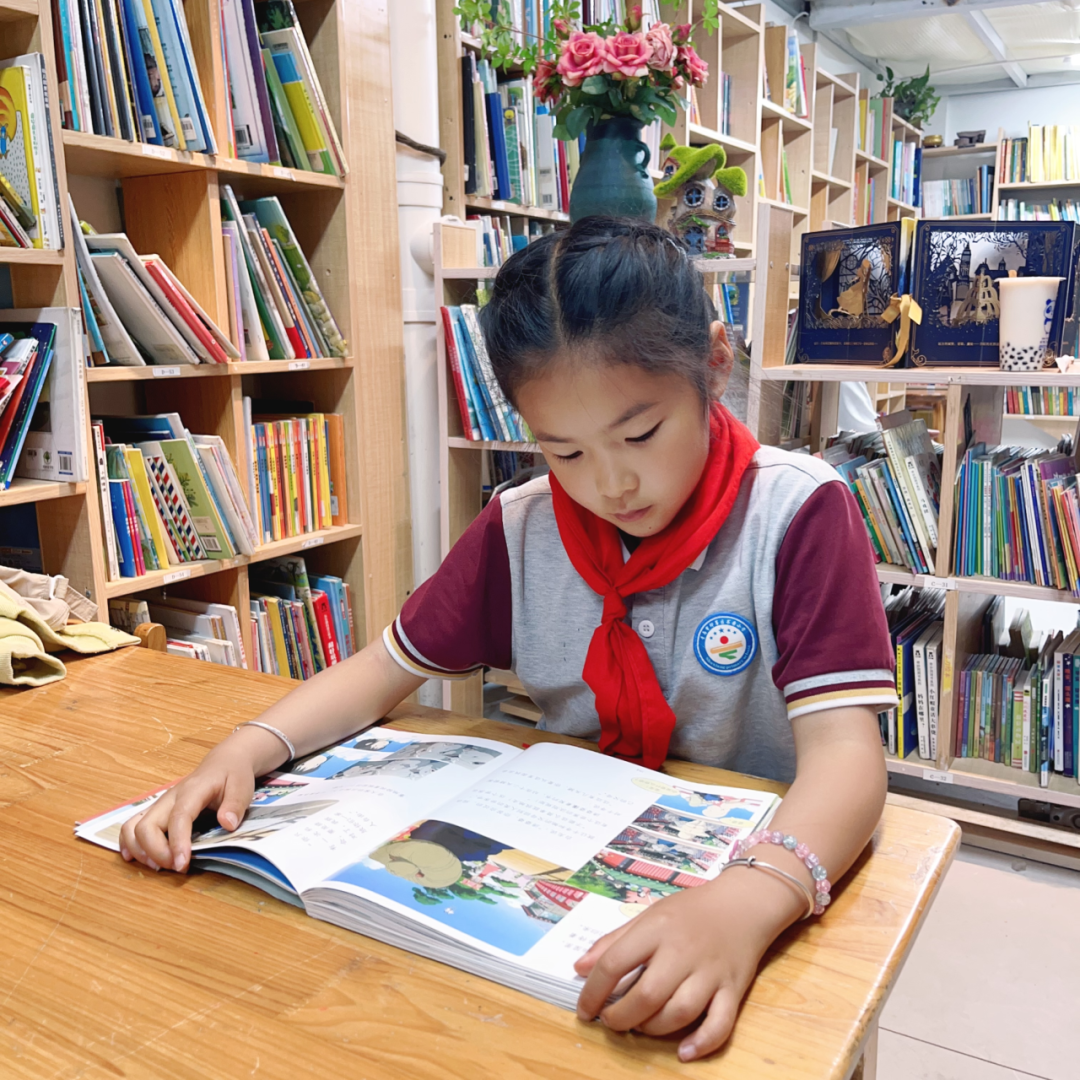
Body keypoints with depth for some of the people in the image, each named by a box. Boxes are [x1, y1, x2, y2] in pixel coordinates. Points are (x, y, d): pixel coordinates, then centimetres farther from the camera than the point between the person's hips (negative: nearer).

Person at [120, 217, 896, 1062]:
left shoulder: (799, 515, -13)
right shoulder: (519, 534, -1)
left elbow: (844, 749, -22)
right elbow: (387, 669, 6)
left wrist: (747, 902, -43)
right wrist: (244, 752, -12)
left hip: (759, 863, -1)